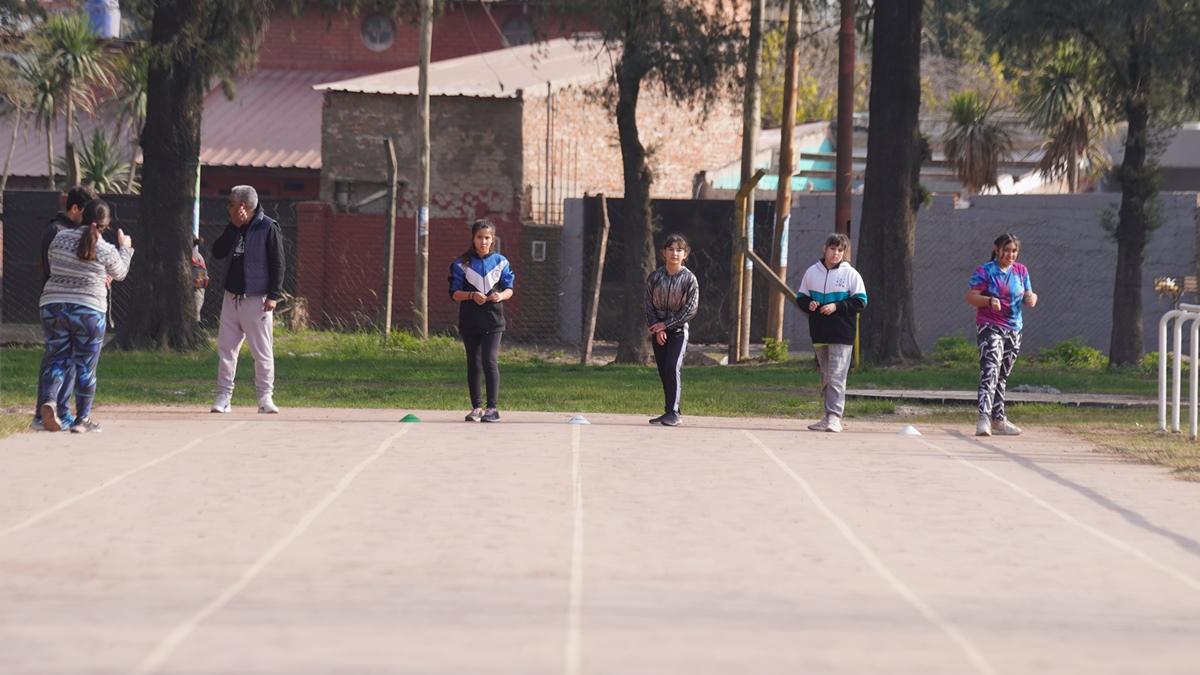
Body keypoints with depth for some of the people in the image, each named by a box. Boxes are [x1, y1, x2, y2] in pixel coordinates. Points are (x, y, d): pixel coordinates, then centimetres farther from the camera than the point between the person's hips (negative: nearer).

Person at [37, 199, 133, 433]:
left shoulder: (61, 238, 0)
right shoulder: (107, 251, -7)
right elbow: (120, 273, 11)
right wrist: (125, 248, 28)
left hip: (53, 307, 3)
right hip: (88, 312, -3)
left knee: (58, 360, 11)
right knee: (86, 367, 8)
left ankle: (49, 400, -15)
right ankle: (82, 419, 12)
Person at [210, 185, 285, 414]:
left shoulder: (268, 228, -7)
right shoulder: (234, 228, 13)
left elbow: (278, 264, -9)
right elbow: (218, 252, 4)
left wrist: (274, 295, -16)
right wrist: (233, 227, -4)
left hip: (257, 300, -6)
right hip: (231, 298, 6)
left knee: (262, 352, -3)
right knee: (225, 349, 4)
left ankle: (265, 397, 3)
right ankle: (223, 397, 6)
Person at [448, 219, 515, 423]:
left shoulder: (501, 262, 4)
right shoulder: (461, 263, 1)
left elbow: (509, 289, 8)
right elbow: (454, 293, 0)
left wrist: (501, 295, -15)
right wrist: (472, 295, -19)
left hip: (493, 321, -1)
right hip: (470, 321, 1)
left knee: (490, 361, -14)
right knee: (473, 365, 8)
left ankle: (492, 407, -13)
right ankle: (476, 407, 17)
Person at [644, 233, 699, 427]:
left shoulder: (689, 279, -8)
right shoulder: (654, 277, 0)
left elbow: (690, 309, -10)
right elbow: (649, 305, 3)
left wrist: (666, 325, -12)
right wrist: (656, 328, -9)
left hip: (678, 330, -3)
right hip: (658, 330, 3)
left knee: (672, 367, -18)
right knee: (663, 372, 4)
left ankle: (673, 412, -16)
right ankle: (669, 412, 11)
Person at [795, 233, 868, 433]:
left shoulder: (850, 274, -1)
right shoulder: (812, 272, 9)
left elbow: (860, 301, -3)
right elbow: (801, 297, 16)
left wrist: (836, 306, -15)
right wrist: (808, 304, -7)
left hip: (842, 335, -5)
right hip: (819, 334, 5)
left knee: (836, 377, -12)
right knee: (825, 377, 10)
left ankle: (834, 416, -15)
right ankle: (829, 417, 18)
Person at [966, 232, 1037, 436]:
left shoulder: (1021, 271, 10)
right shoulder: (984, 271, -6)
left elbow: (1028, 295, 15)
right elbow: (971, 297, -10)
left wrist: (1031, 297, -10)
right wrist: (989, 300, -28)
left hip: (1013, 330, 6)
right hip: (989, 328, -6)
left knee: (1002, 377, 15)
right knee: (990, 371, -21)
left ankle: (998, 420, 24)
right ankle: (984, 418, -30)